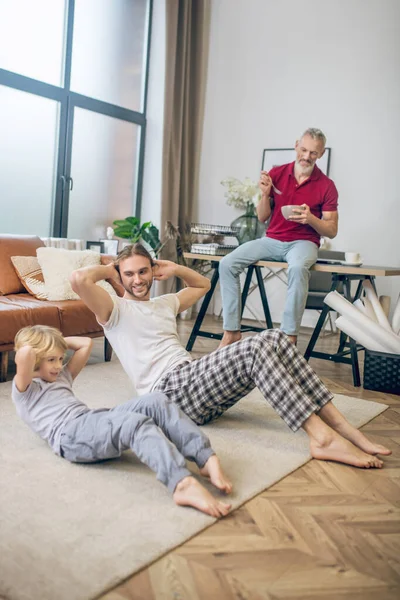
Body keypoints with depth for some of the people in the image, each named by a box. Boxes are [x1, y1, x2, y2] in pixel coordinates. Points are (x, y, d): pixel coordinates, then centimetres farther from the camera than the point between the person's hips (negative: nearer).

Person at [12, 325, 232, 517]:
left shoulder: (61, 377, 36)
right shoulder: (23, 388, 12)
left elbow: (85, 344, 38)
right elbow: (25, 353, -10)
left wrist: (60, 340, 32)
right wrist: (26, 350, 10)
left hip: (96, 422, 8)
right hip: (71, 436, -8)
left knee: (156, 402, -17)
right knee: (136, 423, -35)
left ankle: (206, 458, -29)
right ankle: (182, 483, -57)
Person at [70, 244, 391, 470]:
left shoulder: (165, 303, 30)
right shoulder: (115, 309, 7)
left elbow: (203, 284, 45)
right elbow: (79, 278, -12)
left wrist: (175, 269, 30)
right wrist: (109, 269, 7)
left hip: (195, 377, 8)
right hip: (171, 389, -8)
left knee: (274, 338, -14)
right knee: (257, 348, -28)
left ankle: (340, 425, -18)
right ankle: (322, 438, -32)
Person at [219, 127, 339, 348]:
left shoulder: (326, 186, -2)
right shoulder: (276, 174, 3)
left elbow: (331, 231, 0)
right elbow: (262, 217, 7)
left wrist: (311, 219, -19)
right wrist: (265, 194, -12)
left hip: (303, 242, -3)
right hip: (272, 239, 3)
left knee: (298, 267, -39)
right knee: (227, 264, -18)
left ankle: (289, 336, -29)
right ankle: (231, 331, -13)